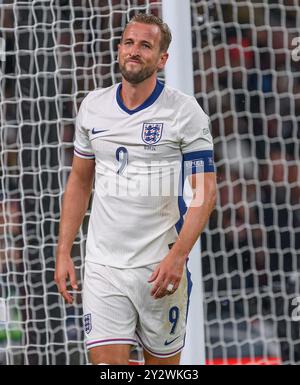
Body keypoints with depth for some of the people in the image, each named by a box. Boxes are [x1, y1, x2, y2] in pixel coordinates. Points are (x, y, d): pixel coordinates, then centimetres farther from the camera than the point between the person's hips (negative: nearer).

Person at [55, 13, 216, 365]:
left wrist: (177, 255, -19)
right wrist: (63, 251, 9)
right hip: (102, 265, 2)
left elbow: (205, 192, -7)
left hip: (160, 268, -2)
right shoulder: (93, 105, 7)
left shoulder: (185, 111, -5)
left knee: (163, 362, 6)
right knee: (106, 362, -8)